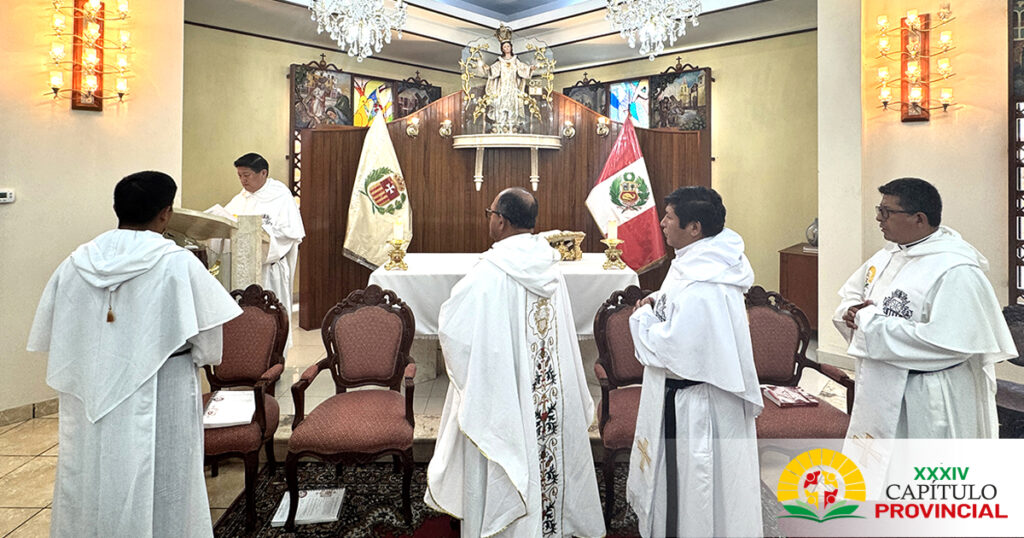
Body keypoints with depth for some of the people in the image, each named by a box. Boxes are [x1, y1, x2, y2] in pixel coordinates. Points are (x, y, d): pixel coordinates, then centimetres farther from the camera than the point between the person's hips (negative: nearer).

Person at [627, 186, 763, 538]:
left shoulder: (701, 285, -29)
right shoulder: (709, 260, 3)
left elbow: (674, 346, -28)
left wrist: (642, 318, -13)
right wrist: (659, 300, 2)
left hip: (697, 400, -10)